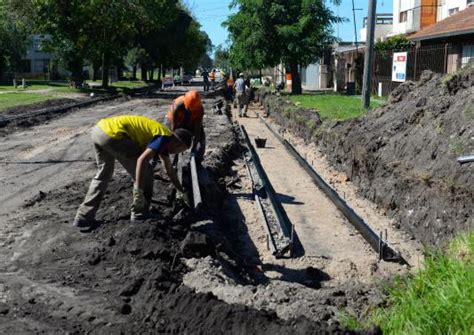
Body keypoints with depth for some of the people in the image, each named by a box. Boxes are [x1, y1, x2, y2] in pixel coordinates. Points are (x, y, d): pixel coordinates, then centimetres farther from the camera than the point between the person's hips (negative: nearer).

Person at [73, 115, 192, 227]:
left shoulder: (162, 138, 26)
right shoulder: (164, 137, -3)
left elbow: (169, 169, 39)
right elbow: (142, 160, -18)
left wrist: (182, 192, 48)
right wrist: (138, 190, -15)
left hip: (99, 129, 10)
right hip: (112, 134, -10)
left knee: (103, 174, 24)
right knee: (145, 171, 4)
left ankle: (83, 216, 25)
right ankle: (140, 214, 15)